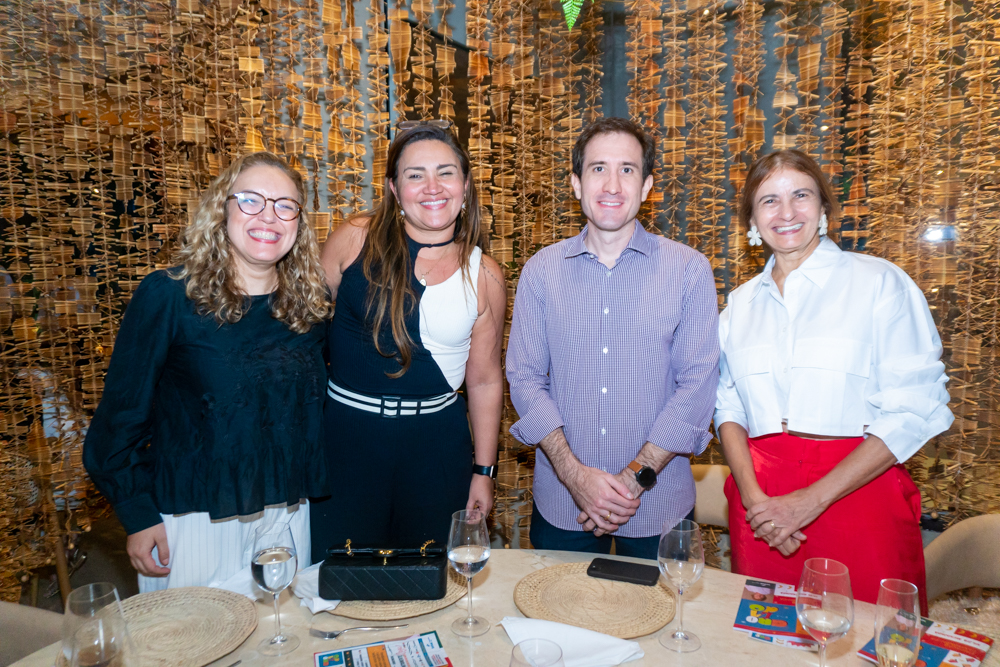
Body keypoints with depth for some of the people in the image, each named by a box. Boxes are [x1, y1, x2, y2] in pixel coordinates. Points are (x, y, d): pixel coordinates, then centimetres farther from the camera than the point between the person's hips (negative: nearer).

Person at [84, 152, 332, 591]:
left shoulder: (309, 303, 0)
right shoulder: (167, 296, -11)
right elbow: (122, 413, -7)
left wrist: (312, 488, 8)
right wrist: (137, 514, -7)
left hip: (287, 515, 4)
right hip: (193, 519, -3)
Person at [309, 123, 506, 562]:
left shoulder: (484, 277, -2)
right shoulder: (355, 241, -5)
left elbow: (485, 380, 4)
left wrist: (484, 472, 6)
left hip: (435, 444, 1)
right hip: (346, 434, 0)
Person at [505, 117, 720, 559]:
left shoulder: (689, 270, -4)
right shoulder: (541, 270, 0)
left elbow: (697, 384, -7)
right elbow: (525, 379, -3)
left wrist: (635, 477, -14)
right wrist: (575, 474, -13)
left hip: (659, 506, -1)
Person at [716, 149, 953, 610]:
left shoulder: (880, 283, -1)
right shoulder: (741, 302, 11)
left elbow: (914, 411, -7)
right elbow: (728, 407, 9)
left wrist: (811, 500, -13)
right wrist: (753, 496, -8)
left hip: (858, 493, -3)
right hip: (762, 508, 3)